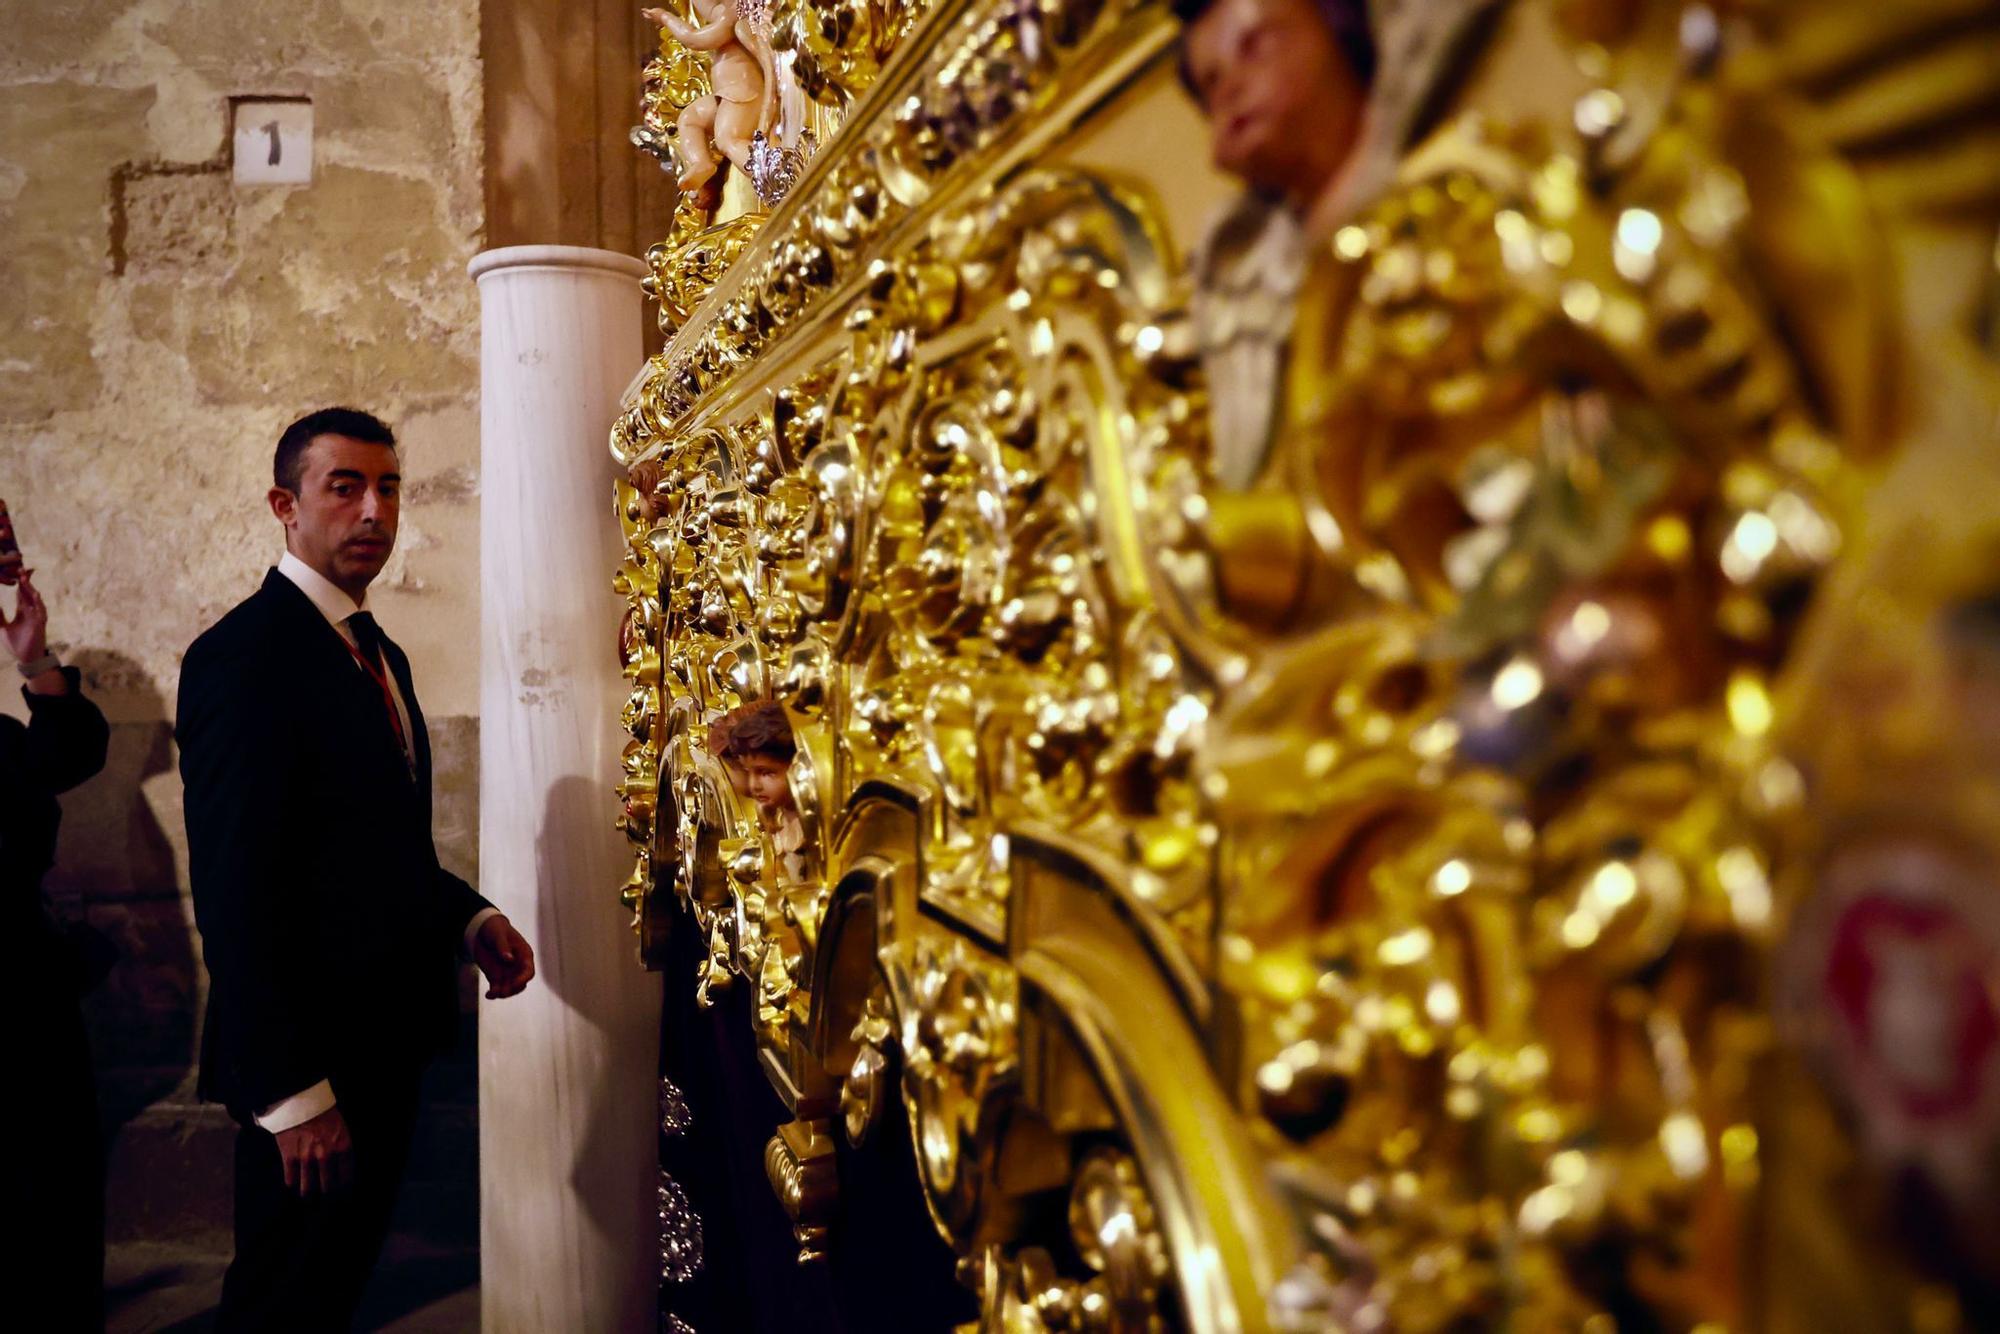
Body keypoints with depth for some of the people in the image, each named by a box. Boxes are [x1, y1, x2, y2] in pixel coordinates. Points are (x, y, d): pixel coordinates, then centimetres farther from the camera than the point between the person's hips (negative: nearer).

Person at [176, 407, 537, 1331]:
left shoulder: (381, 655, 13)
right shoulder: (243, 655, -16)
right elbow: (234, 890, -22)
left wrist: (468, 919, 1)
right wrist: (291, 1094, -23)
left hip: (389, 1039, 8)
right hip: (309, 1059, -8)